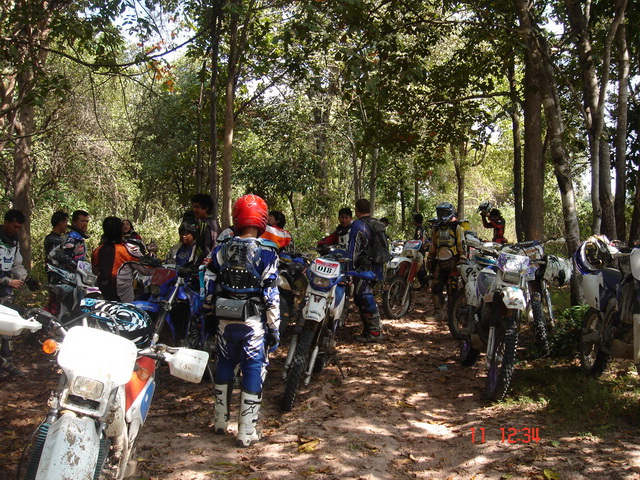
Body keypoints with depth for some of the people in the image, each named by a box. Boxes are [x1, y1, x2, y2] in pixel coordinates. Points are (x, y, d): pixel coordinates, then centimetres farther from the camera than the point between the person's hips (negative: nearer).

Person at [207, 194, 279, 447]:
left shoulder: (222, 249, 0)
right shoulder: (266, 253, -11)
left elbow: (209, 285, 8)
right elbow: (271, 296, -12)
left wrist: (209, 316, 23)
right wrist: (275, 329, -5)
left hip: (225, 319, 4)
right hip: (254, 322, -4)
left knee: (225, 365, 19)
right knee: (254, 370, 4)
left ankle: (220, 421, 31)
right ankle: (247, 432, 8)